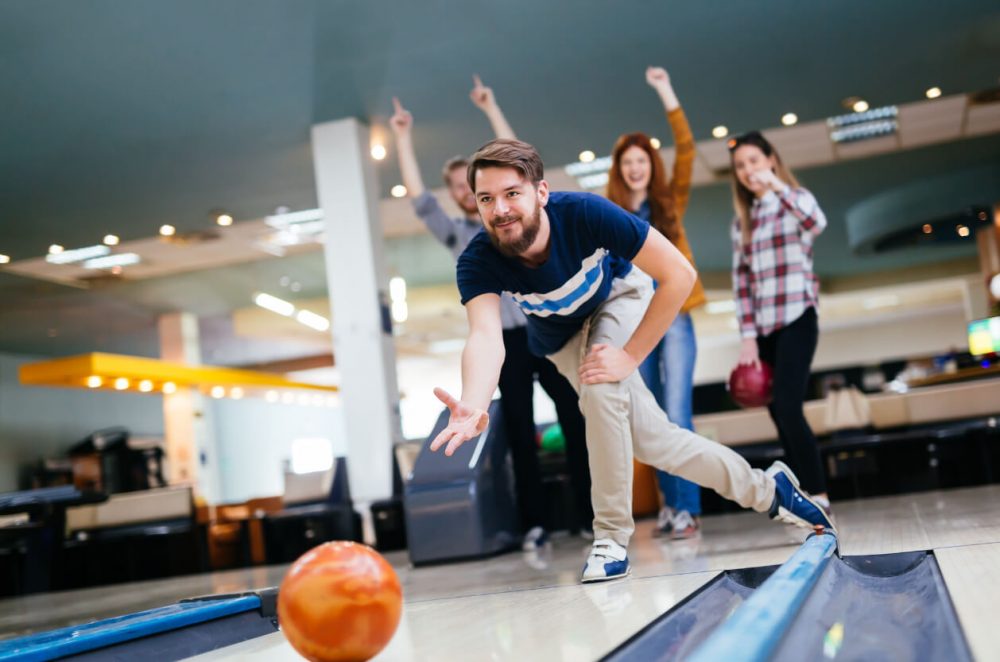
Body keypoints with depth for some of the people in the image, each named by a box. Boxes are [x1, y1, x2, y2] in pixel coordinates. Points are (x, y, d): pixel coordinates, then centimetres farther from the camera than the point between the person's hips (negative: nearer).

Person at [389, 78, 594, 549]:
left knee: (576, 423, 0)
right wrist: (403, 139, 1)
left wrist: (490, 109, 5)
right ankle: (534, 523, 6)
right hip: (506, 342, 0)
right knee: (521, 434, 2)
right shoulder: (455, 234, 12)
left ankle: (589, 514, 8)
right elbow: (418, 199, 3)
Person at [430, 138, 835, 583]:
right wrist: (473, 407, -68)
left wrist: (630, 355, -35)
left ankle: (612, 538, -15)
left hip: (618, 296, -2)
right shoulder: (477, 263, -32)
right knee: (653, 442, -3)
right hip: (562, 338, 3)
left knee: (601, 388, -32)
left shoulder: (585, 213, -38)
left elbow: (679, 274, -33)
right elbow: (486, 336, -48)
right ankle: (764, 489, 20)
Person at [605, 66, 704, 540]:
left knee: (676, 416, -10)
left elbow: (686, 150, -4)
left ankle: (689, 509, -5)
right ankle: (670, 504, 20)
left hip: (673, 318, -2)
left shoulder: (670, 200, 7)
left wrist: (666, 93, -8)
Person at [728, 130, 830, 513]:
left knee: (788, 408, -18)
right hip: (762, 327, 6)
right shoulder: (742, 220, 15)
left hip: (796, 319, -5)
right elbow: (741, 280, 9)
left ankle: (819, 498, -11)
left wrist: (777, 186, -33)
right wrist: (747, 336, 1)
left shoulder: (795, 199, 2)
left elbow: (816, 223, -24)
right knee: (780, 415, 4)